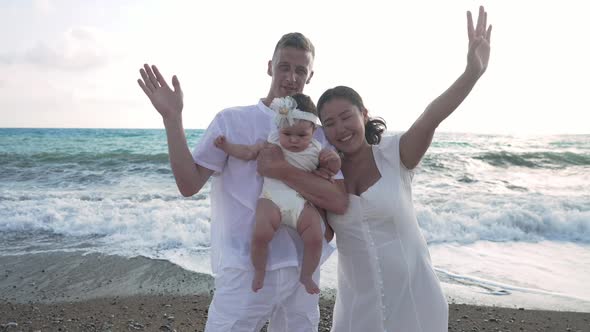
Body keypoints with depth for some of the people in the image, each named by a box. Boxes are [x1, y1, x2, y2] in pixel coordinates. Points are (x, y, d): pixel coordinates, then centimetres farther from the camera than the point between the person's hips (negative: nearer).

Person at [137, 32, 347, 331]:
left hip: (303, 269, 4)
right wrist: (172, 118, -17)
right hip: (245, 269, -3)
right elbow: (189, 185, -9)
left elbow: (339, 203, -7)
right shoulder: (232, 120, -3)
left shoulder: (319, 133, 4)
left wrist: (283, 171, -18)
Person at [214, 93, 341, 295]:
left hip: (303, 203, 1)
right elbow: (248, 152, 15)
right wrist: (226, 146, 3)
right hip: (272, 199, -1)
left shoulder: (315, 150, 9)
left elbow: (329, 172, 15)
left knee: (315, 238, -14)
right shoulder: (272, 144, 8)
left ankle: (306, 276, 14)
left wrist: (334, 163, -7)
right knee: (261, 235, -23)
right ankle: (259, 271, 7)